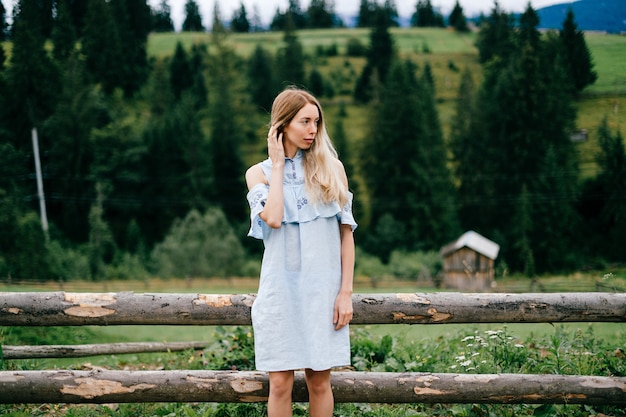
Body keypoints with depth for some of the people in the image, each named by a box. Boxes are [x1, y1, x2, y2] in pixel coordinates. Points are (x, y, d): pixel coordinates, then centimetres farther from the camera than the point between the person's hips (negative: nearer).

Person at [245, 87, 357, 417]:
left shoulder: (331, 167, 5)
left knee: (319, 381, 5)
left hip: (323, 288, 1)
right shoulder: (259, 173, 4)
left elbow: (346, 232, 4)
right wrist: (278, 164, -6)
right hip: (281, 287, 0)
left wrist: (346, 292, -2)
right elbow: (273, 218, -15)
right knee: (280, 383, -1)